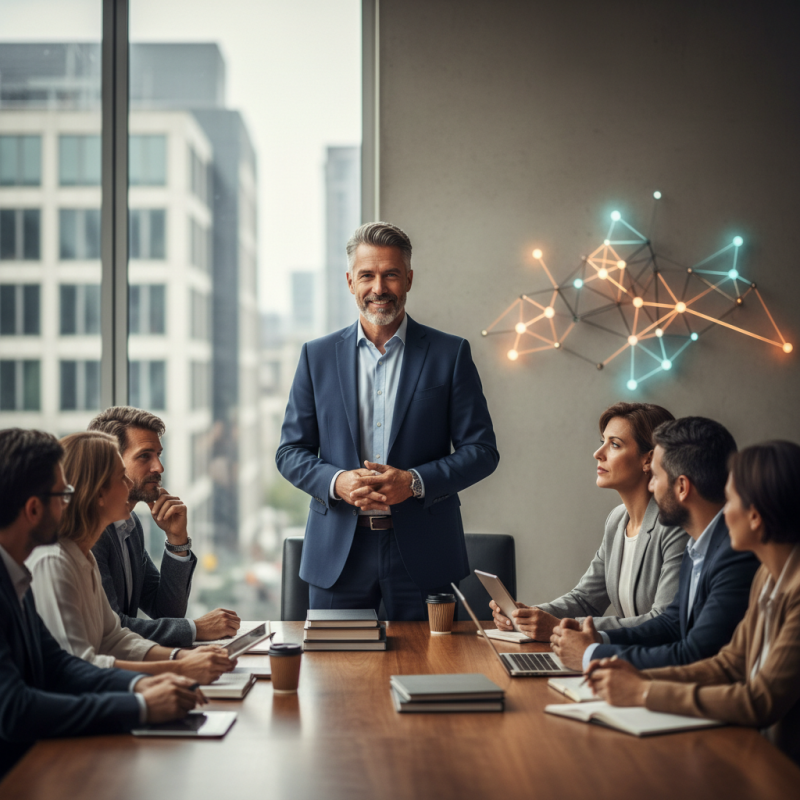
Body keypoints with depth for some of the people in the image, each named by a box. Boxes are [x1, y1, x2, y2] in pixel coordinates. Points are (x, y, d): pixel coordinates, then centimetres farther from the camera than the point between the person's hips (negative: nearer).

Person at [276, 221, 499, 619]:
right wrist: (337, 482, -12)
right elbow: (290, 451, 8)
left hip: (422, 556, -1)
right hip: (338, 555, 1)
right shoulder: (318, 356, 8)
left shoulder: (450, 354, 3)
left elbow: (482, 450, 1)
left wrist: (414, 482, -14)